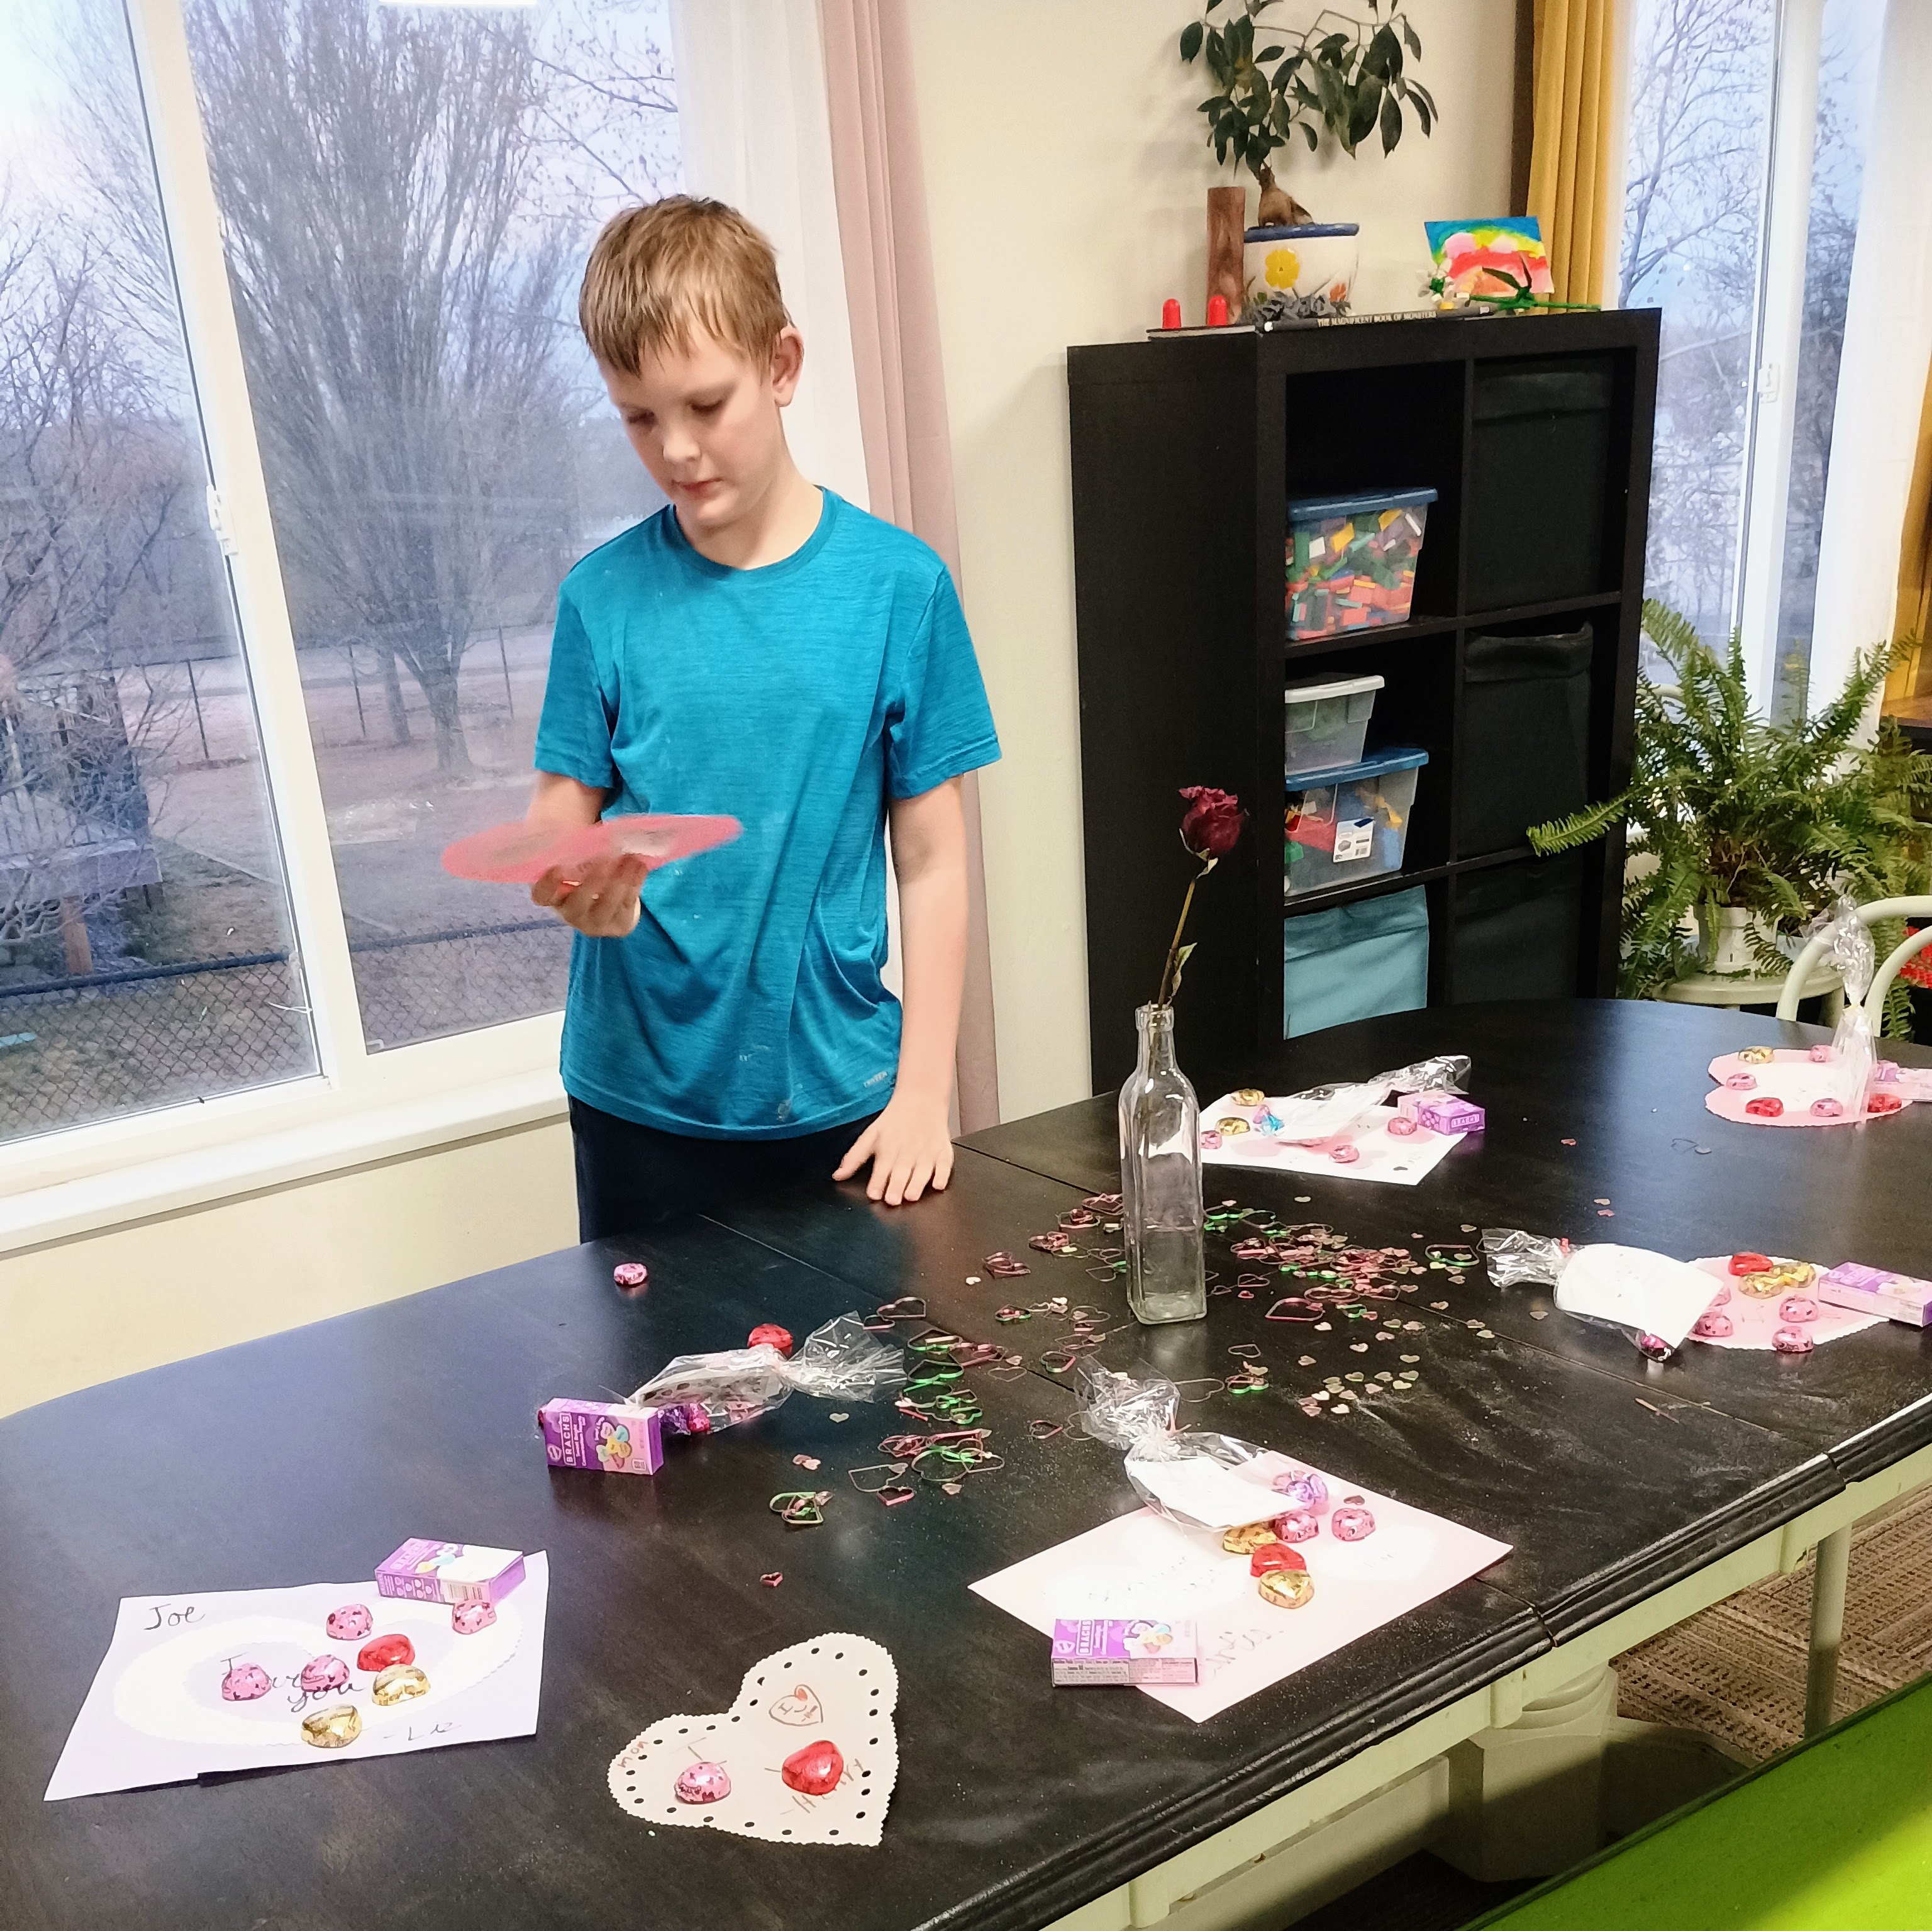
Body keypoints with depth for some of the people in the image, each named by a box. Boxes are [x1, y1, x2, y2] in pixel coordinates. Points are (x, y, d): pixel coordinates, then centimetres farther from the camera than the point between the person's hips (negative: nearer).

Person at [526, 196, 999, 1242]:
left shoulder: (896, 583, -6)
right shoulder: (606, 596, -3)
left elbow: (931, 859, -3)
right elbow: (559, 822, 1)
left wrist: (924, 1091, -6)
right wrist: (579, 890, -23)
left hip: (837, 1091, 0)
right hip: (642, 1097, 1)